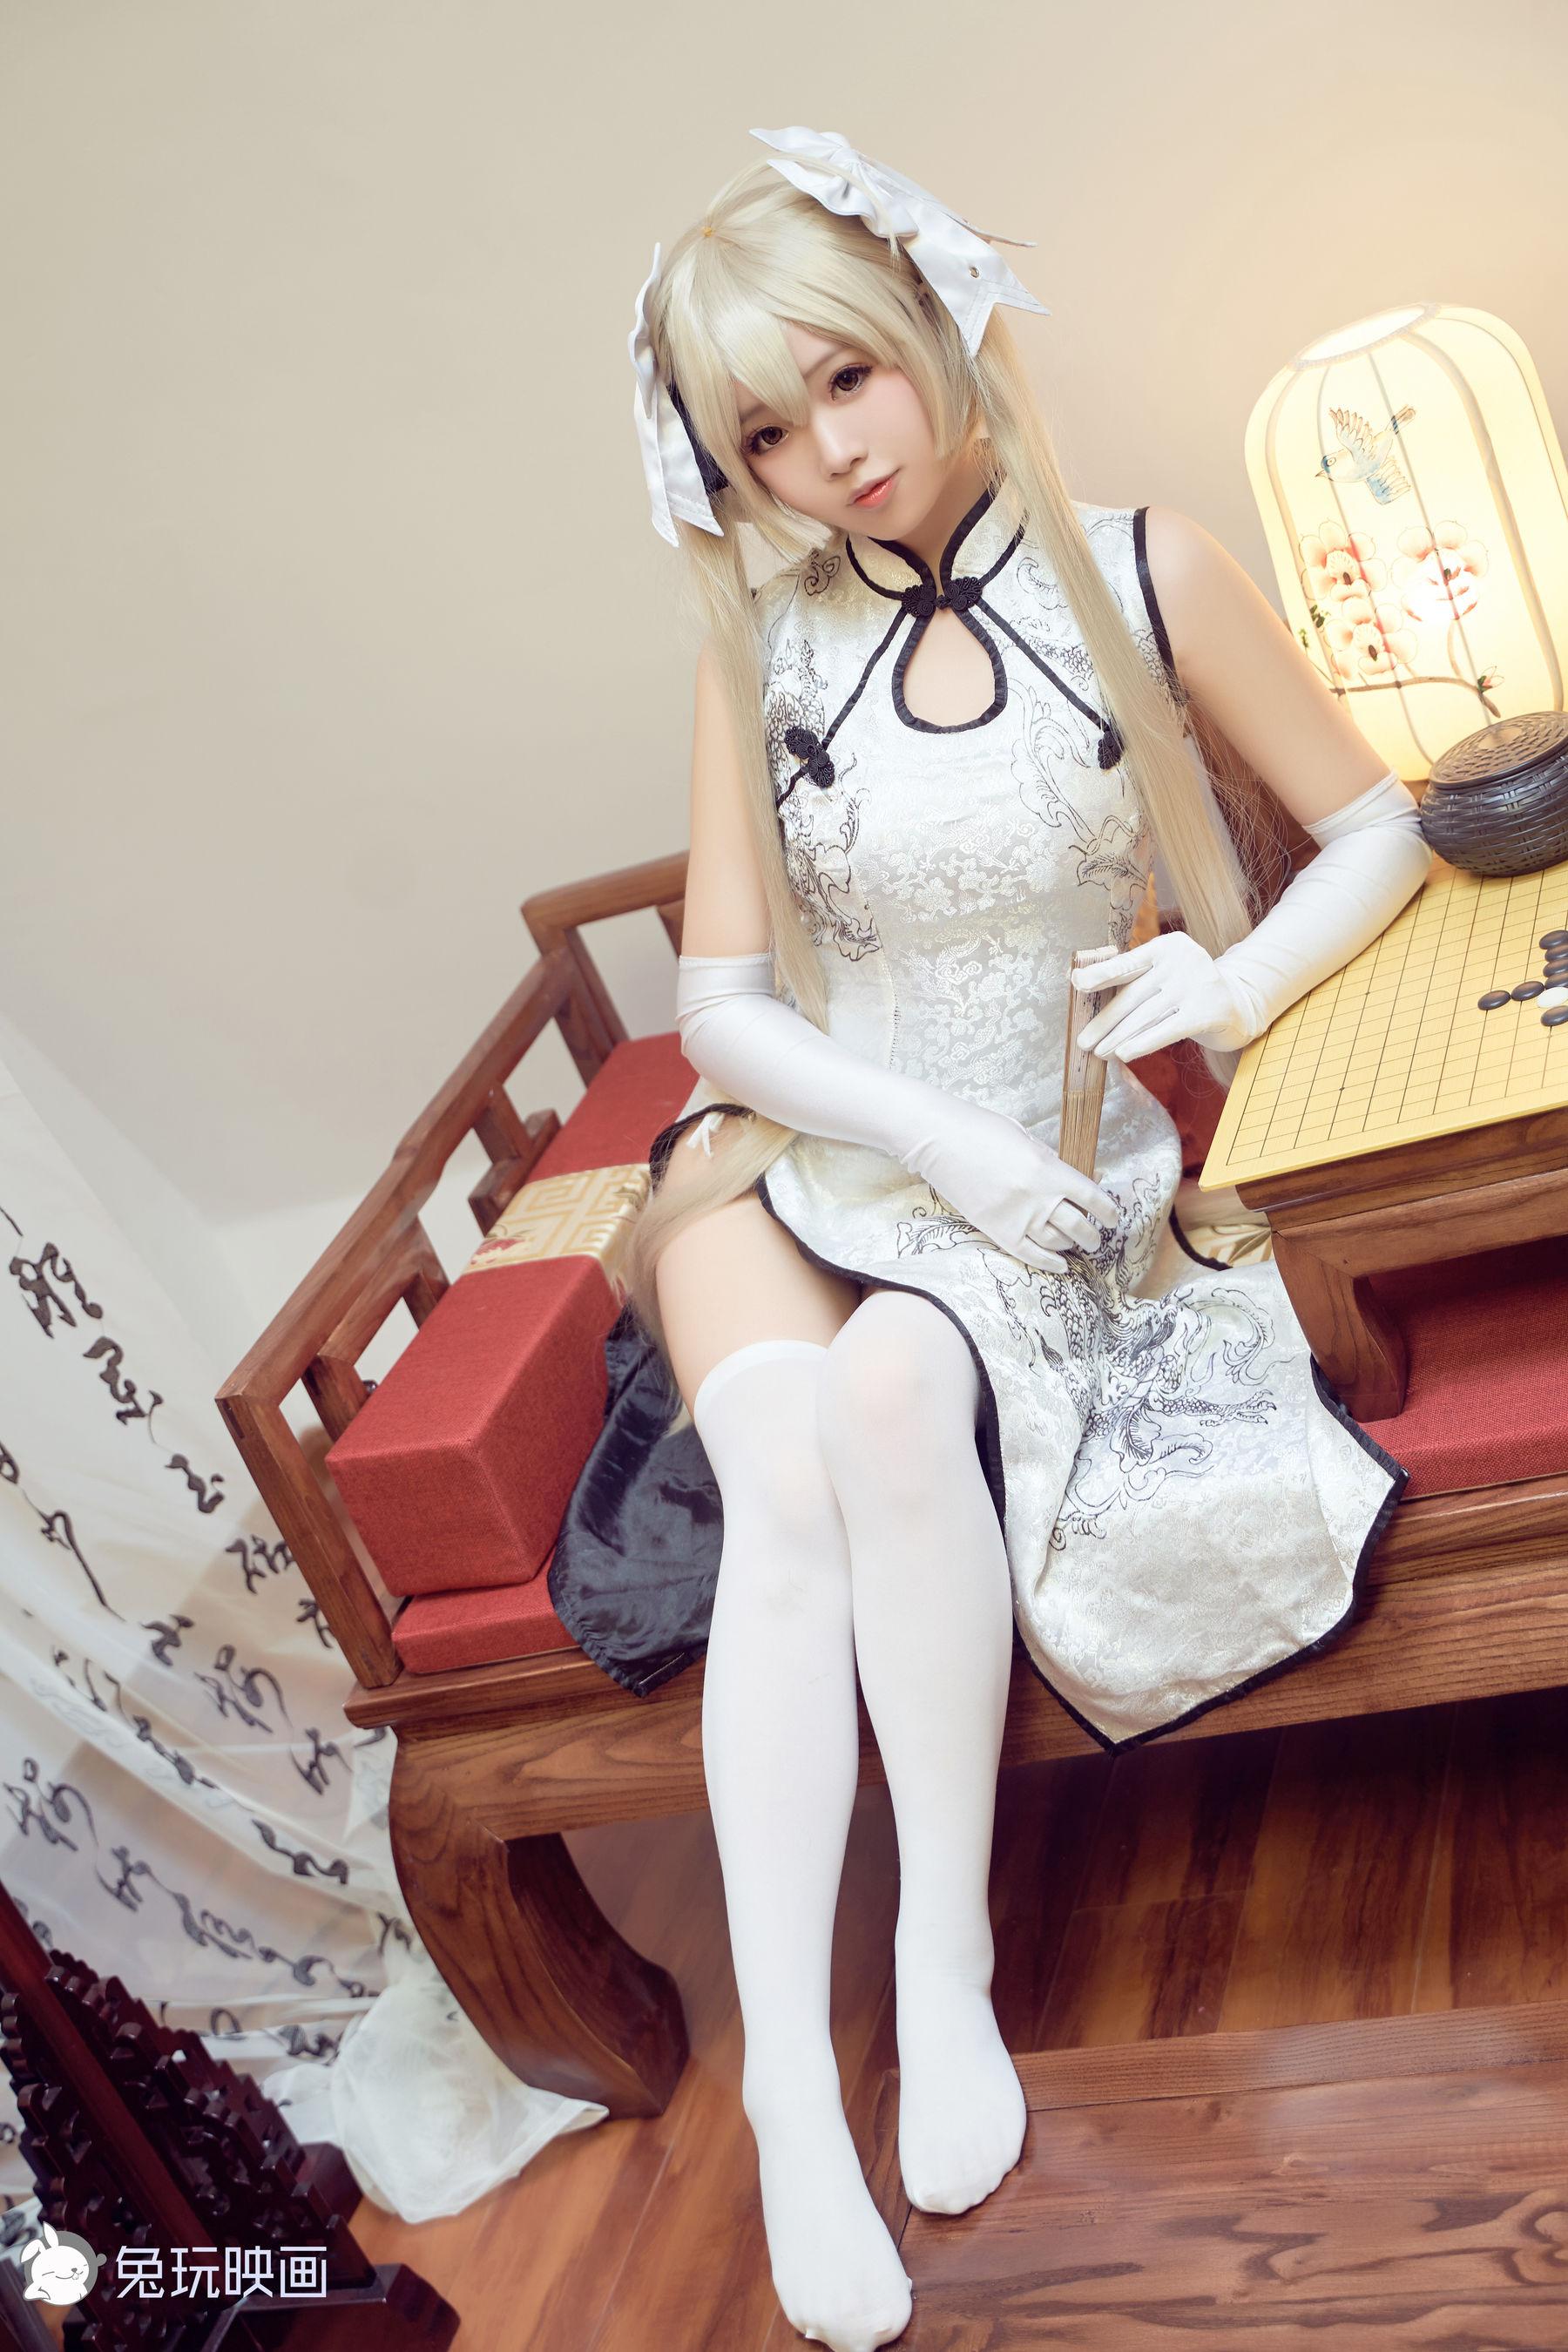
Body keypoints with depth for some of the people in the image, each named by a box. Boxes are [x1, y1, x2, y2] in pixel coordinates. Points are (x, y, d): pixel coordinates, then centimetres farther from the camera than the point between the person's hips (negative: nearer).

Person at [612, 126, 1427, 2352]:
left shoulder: (1141, 568, 0)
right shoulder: (762, 645, 5)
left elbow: (1379, 825, 5)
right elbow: (723, 998, 1)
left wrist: (1229, 983, -14)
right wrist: (935, 1137, -15)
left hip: (1052, 1166, -1)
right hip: (802, 1151, 2)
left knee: (888, 1391, -33)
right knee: (786, 1470, -28)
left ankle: (946, 1947, -17)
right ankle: (787, 2079, -25)